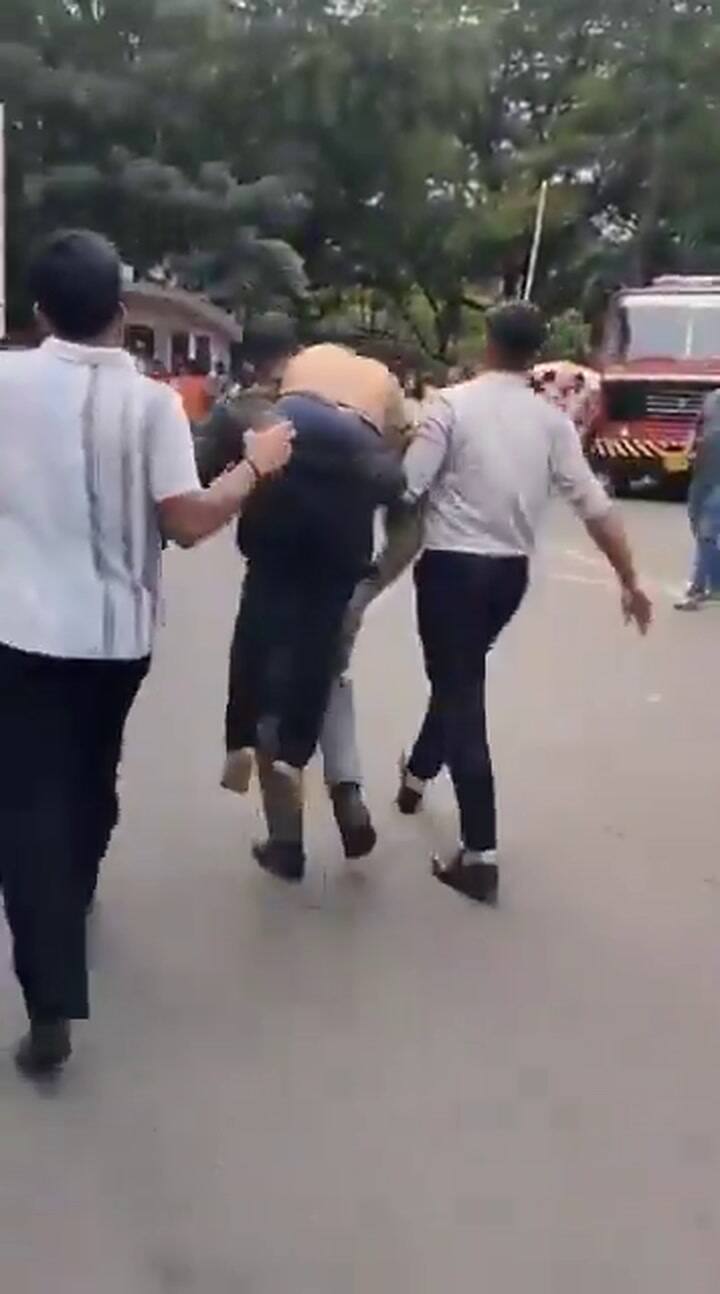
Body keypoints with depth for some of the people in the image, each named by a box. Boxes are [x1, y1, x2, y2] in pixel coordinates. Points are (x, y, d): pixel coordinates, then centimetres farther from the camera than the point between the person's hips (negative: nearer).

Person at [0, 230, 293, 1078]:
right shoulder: (149, 400, -7)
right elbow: (188, 523, -14)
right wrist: (256, 466, -1)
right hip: (118, 633, 2)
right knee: (91, 779, 23)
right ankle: (71, 903, 45)